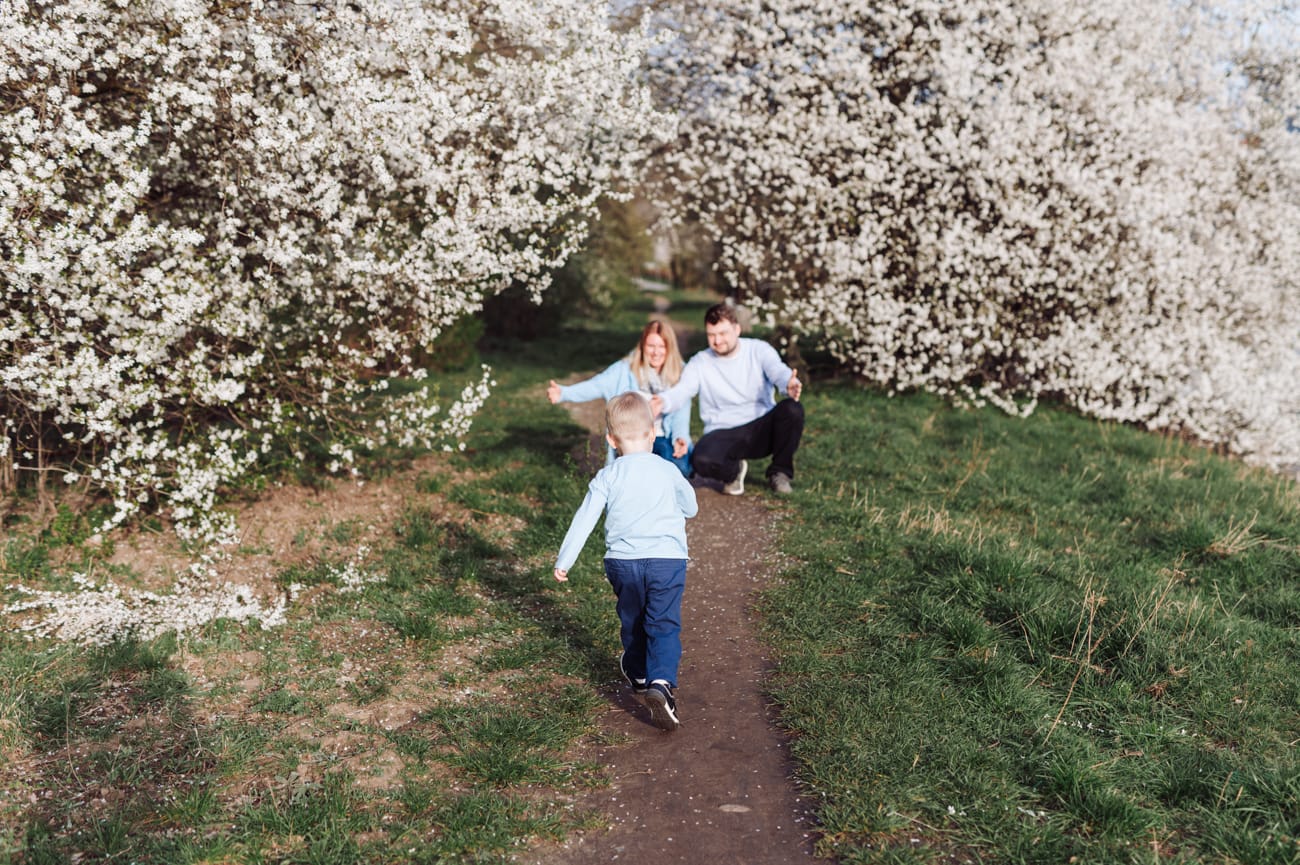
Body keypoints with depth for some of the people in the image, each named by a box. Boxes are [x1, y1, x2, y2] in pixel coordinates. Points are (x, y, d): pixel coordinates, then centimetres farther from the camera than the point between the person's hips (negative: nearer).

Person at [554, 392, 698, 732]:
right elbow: (691, 507, 21)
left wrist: (563, 561, 4)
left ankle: (637, 674, 40)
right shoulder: (667, 471, 5)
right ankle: (661, 683, -24)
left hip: (623, 561, 1)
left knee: (632, 622, 21)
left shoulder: (607, 477, 0)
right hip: (667, 558, -1)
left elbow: (584, 520, -2)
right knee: (664, 625, -4)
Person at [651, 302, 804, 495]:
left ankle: (780, 471, -4)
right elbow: (681, 391, -16)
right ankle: (734, 470, 6)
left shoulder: (759, 350, -1)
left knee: (792, 409, -30)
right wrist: (663, 401, -41)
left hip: (761, 429, 1)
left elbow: (778, 370, -21)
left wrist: (789, 384, -47)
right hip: (723, 434, -1)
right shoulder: (700, 363, 0)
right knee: (701, 460, -34)